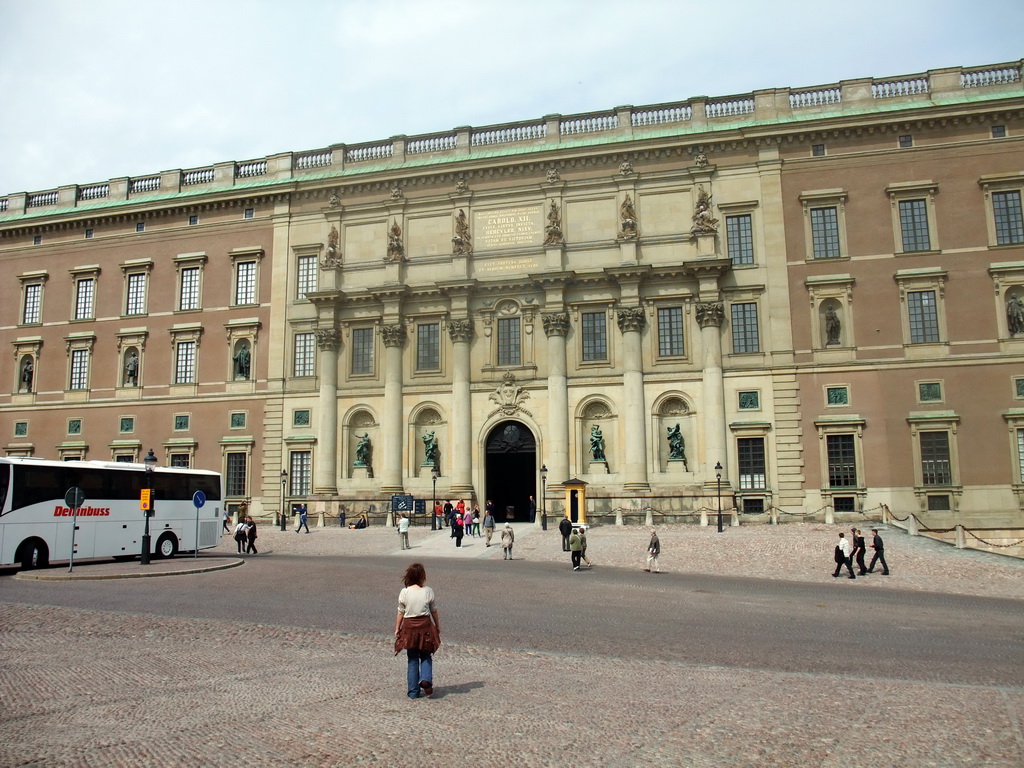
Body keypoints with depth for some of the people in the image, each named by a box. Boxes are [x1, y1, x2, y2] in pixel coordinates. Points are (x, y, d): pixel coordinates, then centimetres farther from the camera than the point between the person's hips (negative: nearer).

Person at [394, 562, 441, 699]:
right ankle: (426, 679, -8)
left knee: (412, 660, 10)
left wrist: (397, 629, 11)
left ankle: (413, 691, 13)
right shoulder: (428, 591, -7)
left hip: (409, 626, 1)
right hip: (425, 625, -1)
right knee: (426, 657, 16)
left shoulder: (404, 592, -7)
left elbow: (400, 612, -1)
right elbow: (434, 611, 3)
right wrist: (437, 626, 15)